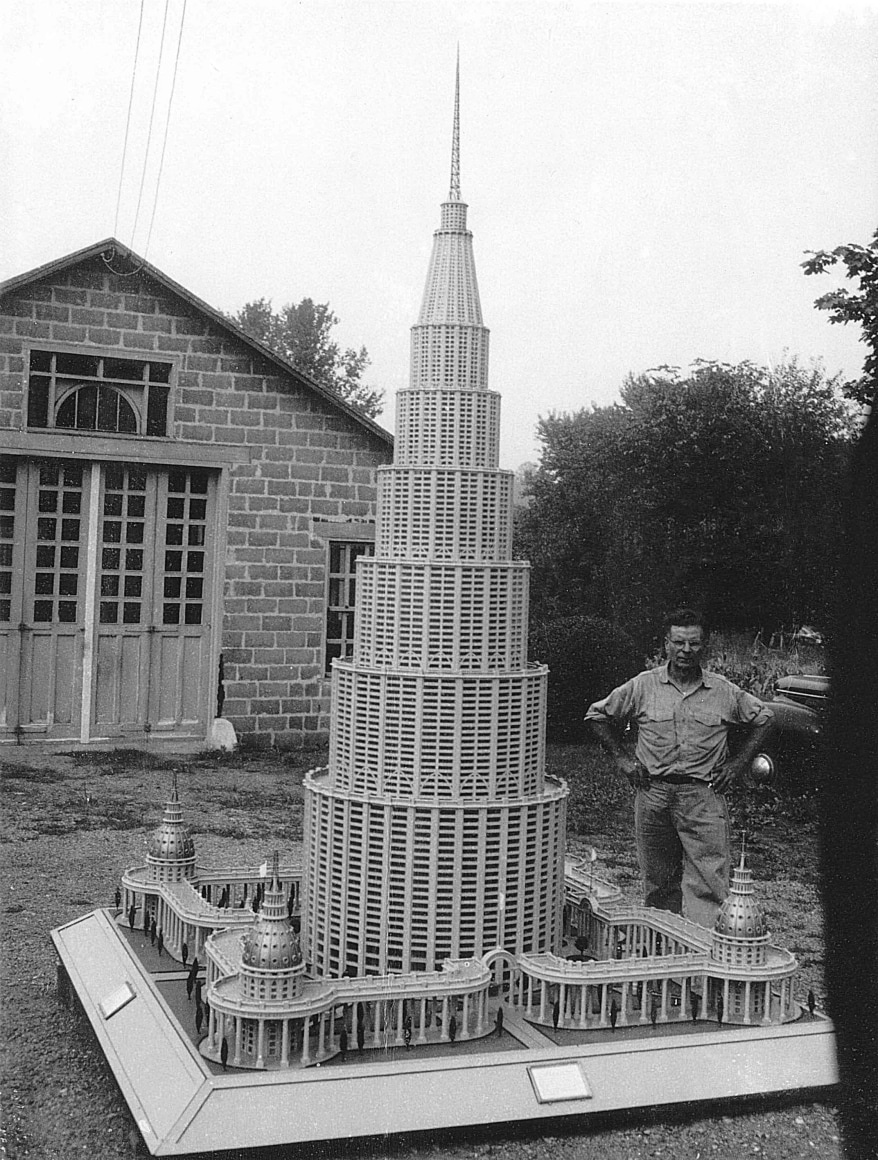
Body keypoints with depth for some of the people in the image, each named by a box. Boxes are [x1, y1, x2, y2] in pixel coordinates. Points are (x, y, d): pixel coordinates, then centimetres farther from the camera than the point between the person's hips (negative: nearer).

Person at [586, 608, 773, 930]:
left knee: (707, 884, -8)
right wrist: (621, 757, 6)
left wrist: (737, 763, 8)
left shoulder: (724, 692, 2)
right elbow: (598, 715, 13)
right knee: (657, 881, 9)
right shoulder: (643, 686, 2)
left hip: (704, 797, -1)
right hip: (654, 792, 1)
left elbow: (762, 719, 18)